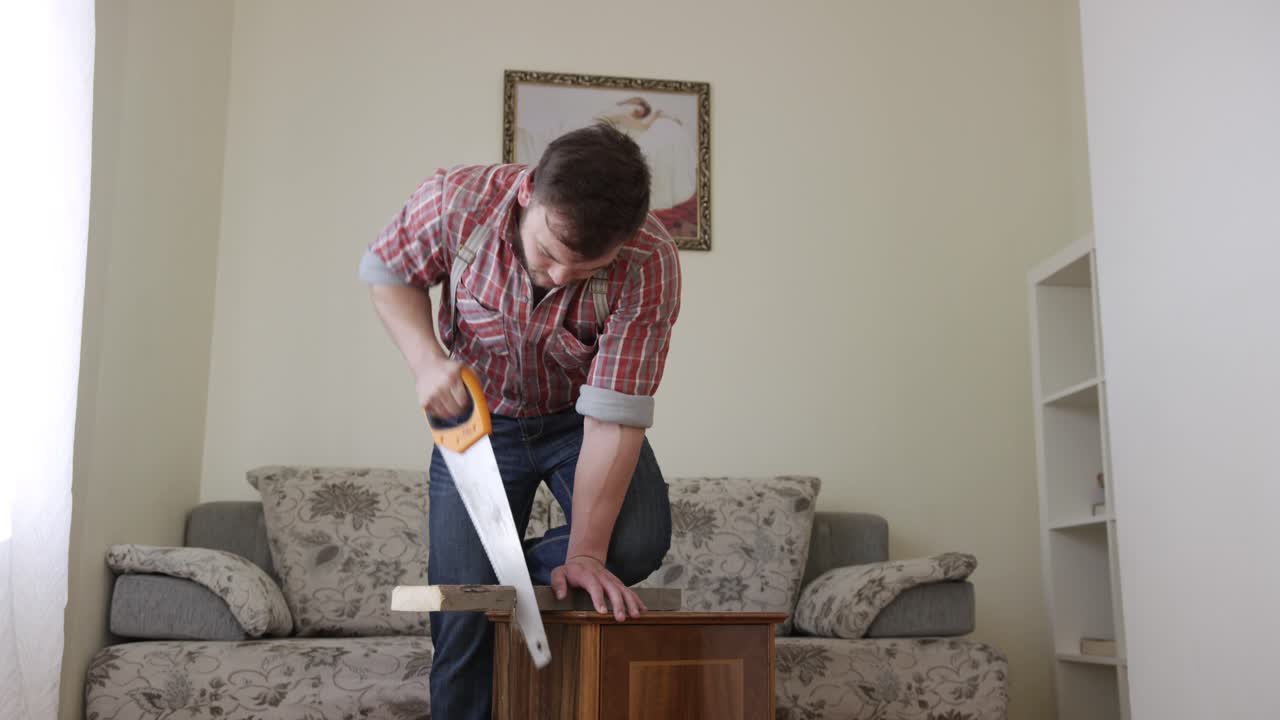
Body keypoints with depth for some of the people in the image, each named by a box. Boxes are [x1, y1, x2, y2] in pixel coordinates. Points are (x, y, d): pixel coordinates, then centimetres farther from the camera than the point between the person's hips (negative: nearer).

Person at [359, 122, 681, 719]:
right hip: (478, 417, 1)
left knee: (638, 542, -25)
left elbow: (614, 419, -30)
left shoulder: (650, 264, -32)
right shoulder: (455, 201, -28)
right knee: (464, 610, -4)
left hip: (579, 417, 0)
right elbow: (385, 271, -6)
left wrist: (585, 553, -30)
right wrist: (426, 361, -23)